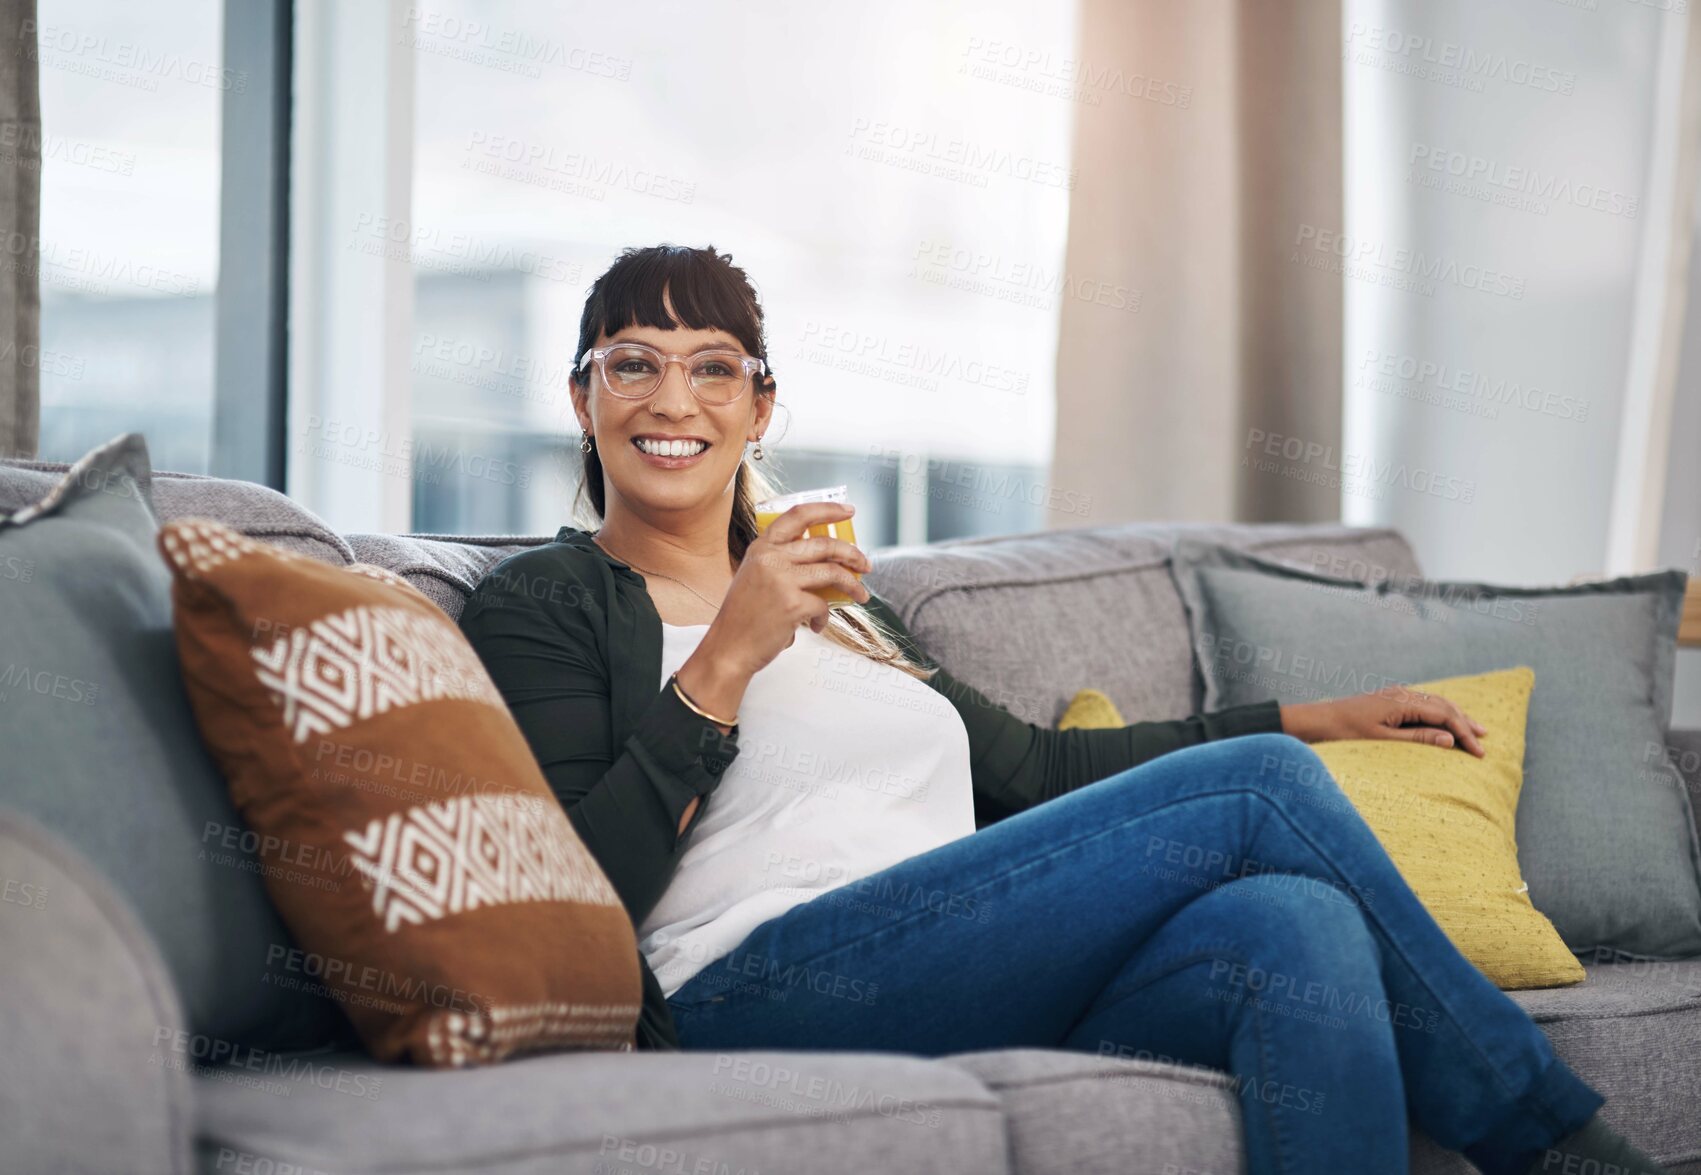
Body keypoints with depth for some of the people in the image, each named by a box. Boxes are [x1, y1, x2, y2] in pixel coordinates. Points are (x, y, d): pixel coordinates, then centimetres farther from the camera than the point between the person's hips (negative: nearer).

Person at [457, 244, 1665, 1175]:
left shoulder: (843, 606, 30)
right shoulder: (546, 603, 9)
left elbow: (1035, 764, 31)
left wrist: (1317, 717, 31)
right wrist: (722, 667, -12)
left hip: (1000, 998, 7)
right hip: (765, 988, -6)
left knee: (1301, 925, -26)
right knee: (1258, 790, -15)